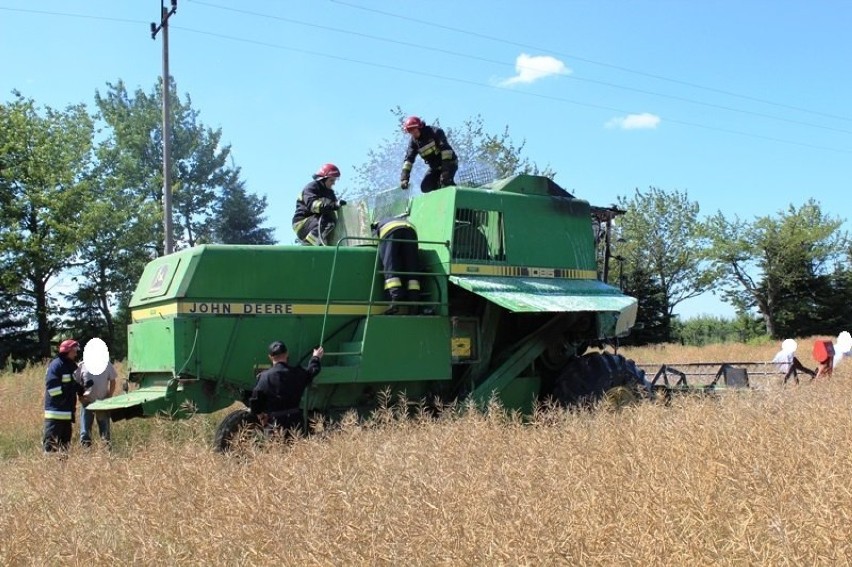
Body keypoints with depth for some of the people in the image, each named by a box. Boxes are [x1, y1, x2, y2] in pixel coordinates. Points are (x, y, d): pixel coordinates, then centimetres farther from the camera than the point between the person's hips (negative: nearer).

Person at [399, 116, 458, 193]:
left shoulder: (435, 132, -21)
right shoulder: (413, 141, -6)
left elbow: (446, 149, -29)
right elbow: (409, 159, -11)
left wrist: (445, 170, -37)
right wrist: (404, 178, -24)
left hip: (449, 163, -6)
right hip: (435, 167, 6)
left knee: (446, 182, -30)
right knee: (425, 187, -10)